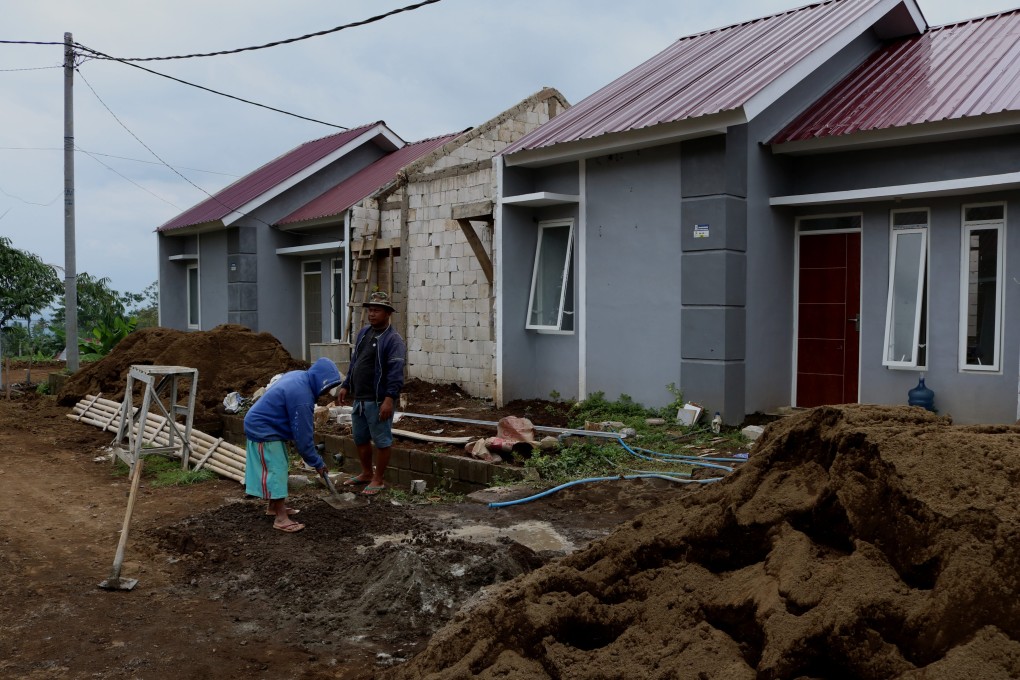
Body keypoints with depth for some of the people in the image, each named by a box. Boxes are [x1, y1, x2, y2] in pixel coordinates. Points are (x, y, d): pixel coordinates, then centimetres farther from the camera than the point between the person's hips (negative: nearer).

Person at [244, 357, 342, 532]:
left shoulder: (300, 376, 0)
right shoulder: (302, 396, -30)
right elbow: (302, 435, -23)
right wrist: (317, 462, -12)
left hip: (263, 425, 10)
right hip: (263, 430, -10)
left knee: (278, 469, 17)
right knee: (276, 471, -8)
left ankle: (274, 507, 30)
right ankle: (281, 518, -4)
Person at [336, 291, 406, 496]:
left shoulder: (393, 339, -13)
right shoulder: (363, 333, 13)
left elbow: (396, 372, -19)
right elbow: (354, 363, 20)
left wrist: (389, 398, -25)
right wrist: (345, 386, 16)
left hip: (378, 400, -8)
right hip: (359, 398, 8)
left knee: (382, 440, 3)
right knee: (360, 438, 18)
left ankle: (378, 480, 13)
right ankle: (366, 473, 35)